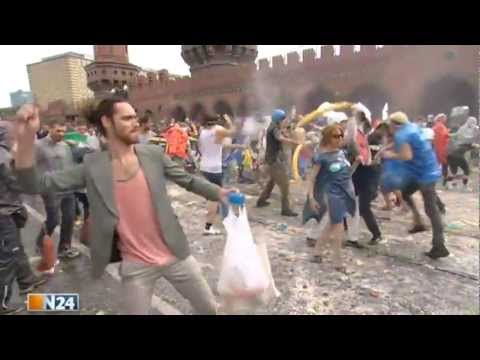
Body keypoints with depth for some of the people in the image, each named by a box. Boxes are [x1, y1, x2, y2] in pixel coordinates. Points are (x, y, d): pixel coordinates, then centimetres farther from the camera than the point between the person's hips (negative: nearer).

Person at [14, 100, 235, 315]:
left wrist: (219, 193, -8)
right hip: (135, 266, -1)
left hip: (174, 255, 1)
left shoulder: (153, 154, -5)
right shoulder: (92, 167, -7)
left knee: (209, 308, 17)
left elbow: (188, 180, 4)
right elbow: (36, 184, -10)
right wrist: (26, 139, -24)